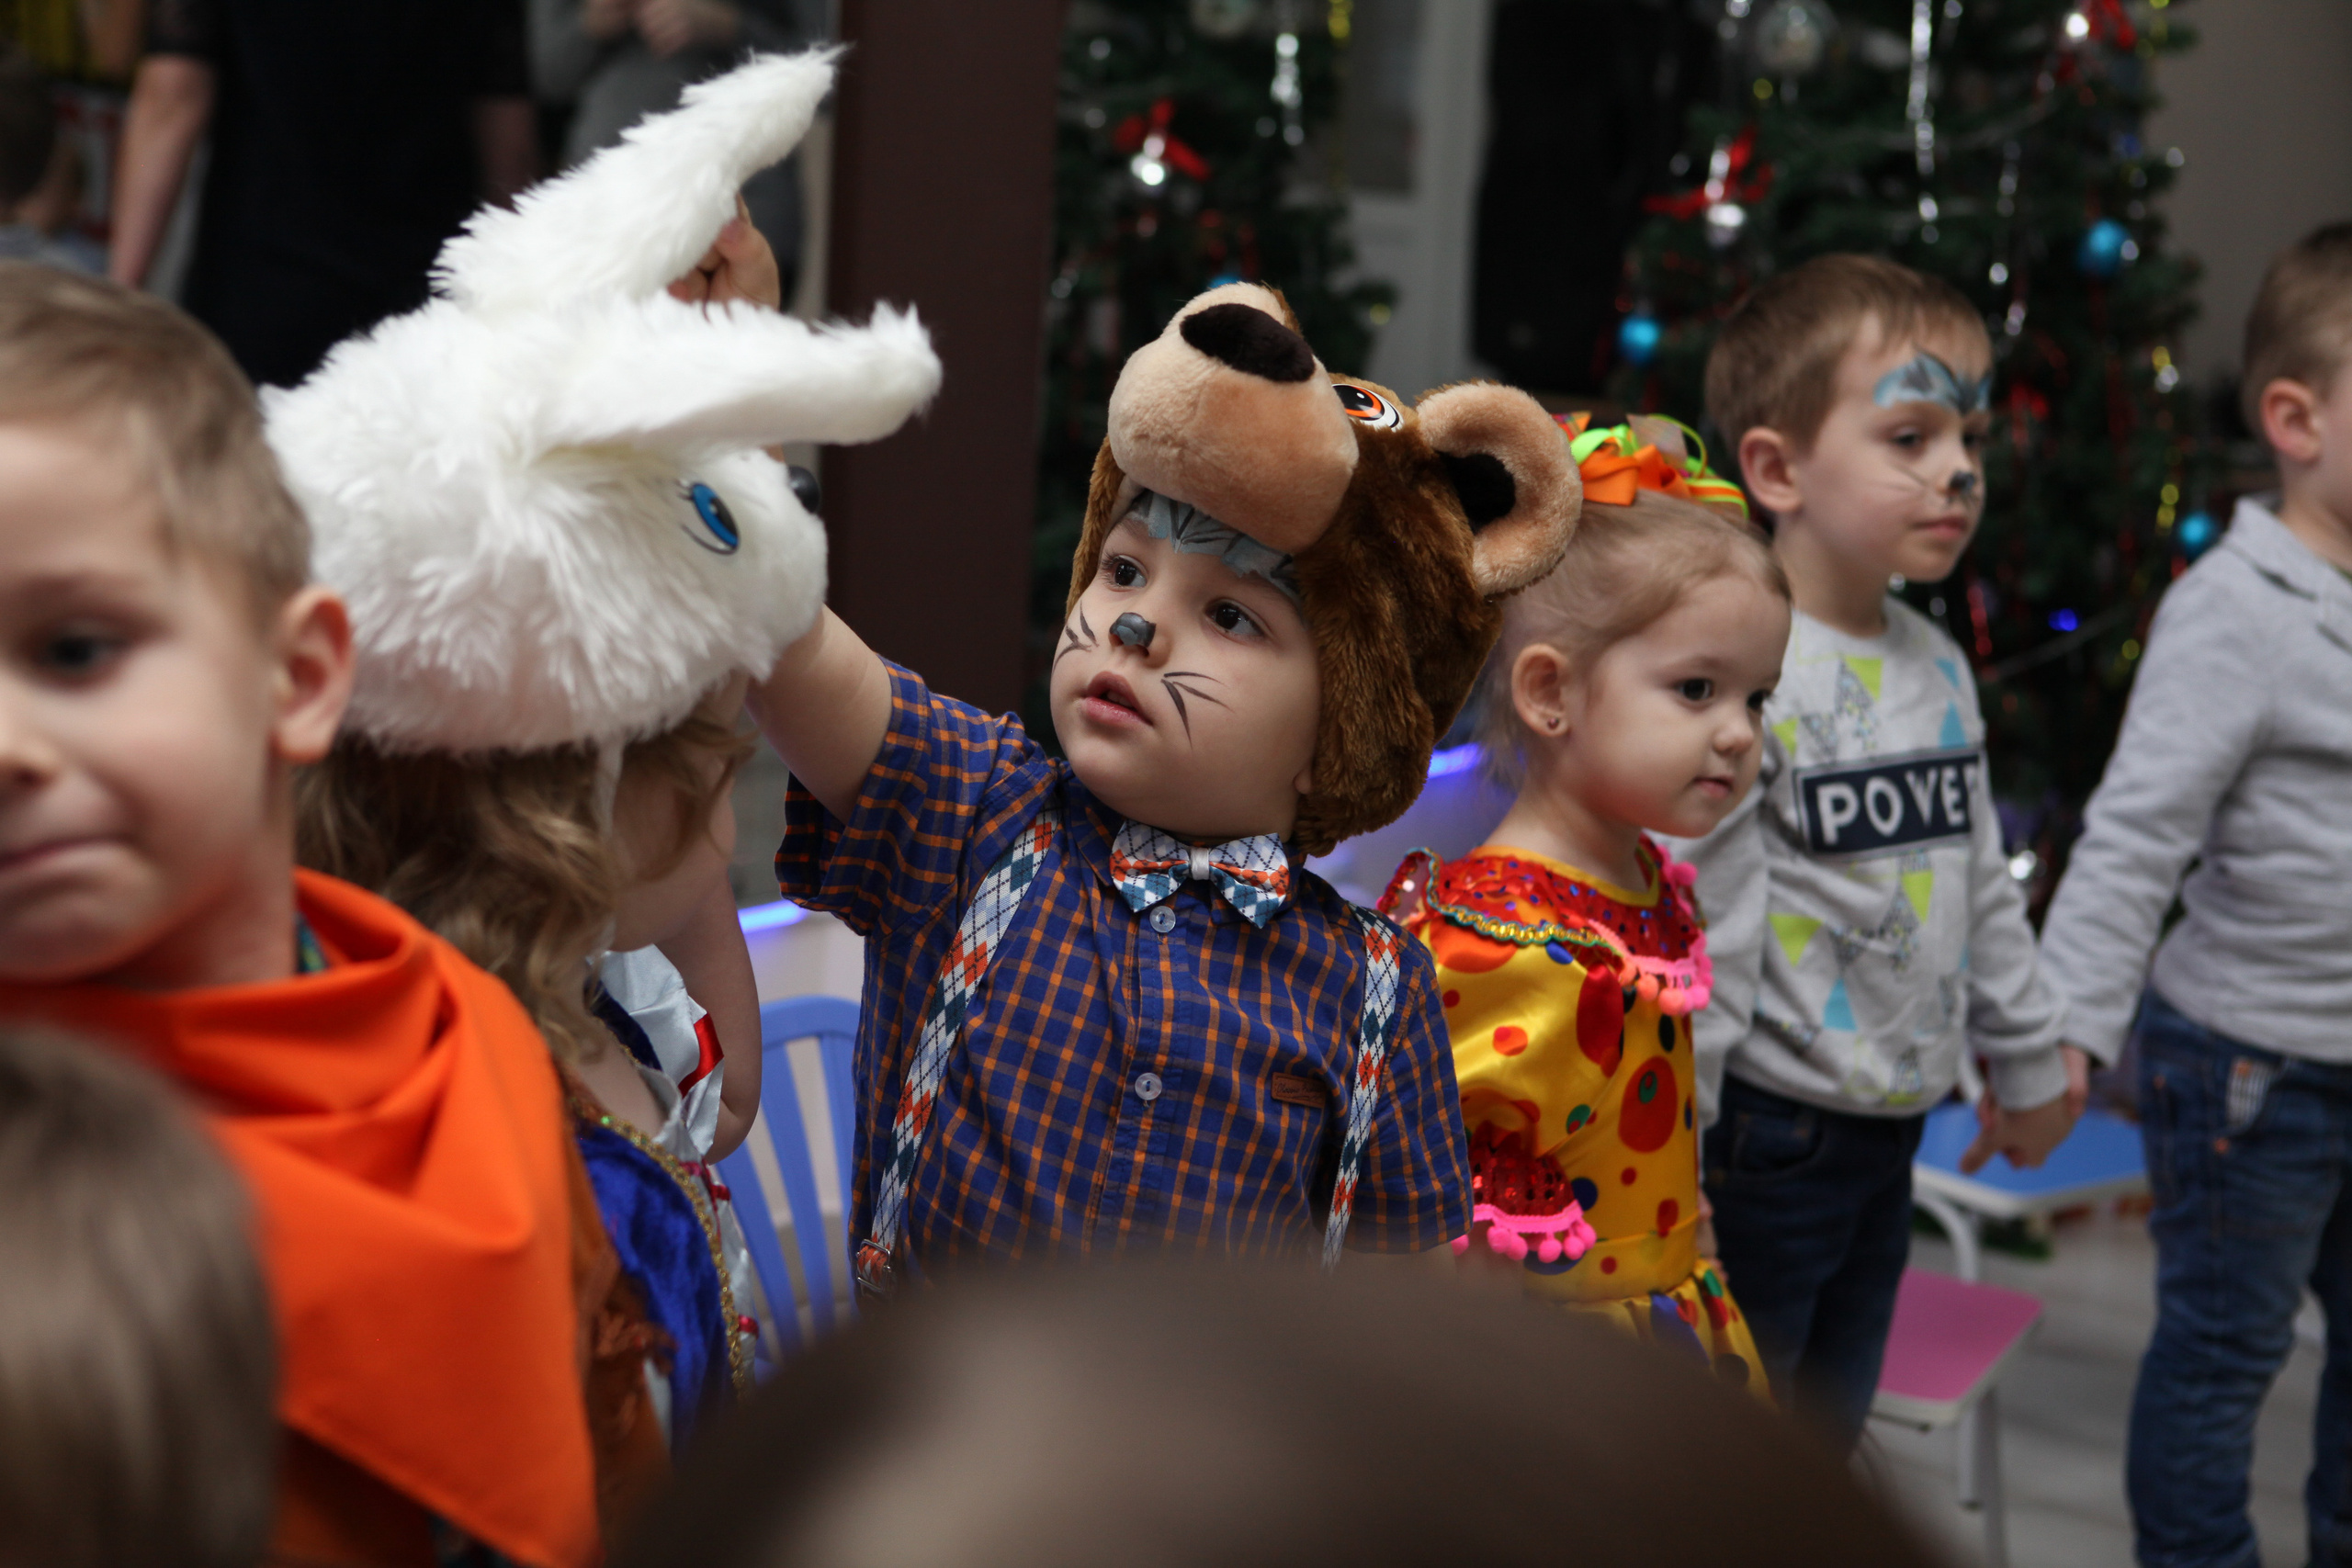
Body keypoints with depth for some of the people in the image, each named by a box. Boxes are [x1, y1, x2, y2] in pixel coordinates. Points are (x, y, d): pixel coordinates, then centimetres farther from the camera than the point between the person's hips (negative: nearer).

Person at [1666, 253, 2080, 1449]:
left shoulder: (1936, 669, 8)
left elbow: (1981, 882, 19)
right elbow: (1697, 924, -21)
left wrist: (2027, 1058, 24)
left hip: (1889, 1129, 8)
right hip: (1766, 1139, -8)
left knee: (1827, 1433, 20)